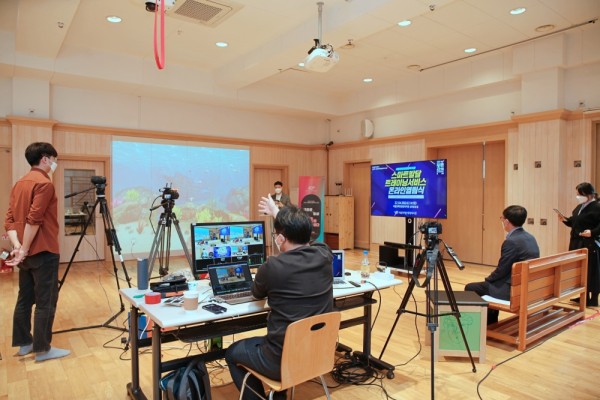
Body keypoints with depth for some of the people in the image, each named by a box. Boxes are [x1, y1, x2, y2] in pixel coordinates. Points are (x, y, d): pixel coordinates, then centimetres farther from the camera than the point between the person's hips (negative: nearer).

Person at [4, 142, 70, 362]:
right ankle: (42, 349, 5)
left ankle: (24, 343, 25)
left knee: (25, 298, 15)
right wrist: (25, 249, -16)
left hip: (27, 253, 9)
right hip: (43, 252, -9)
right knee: (45, 301, -1)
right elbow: (34, 220, -21)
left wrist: (17, 246, -3)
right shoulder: (44, 183, -14)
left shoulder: (19, 184, 13)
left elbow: (10, 220, 6)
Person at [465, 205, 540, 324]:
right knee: (490, 284, 31)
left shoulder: (511, 241, -22)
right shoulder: (530, 237, 8)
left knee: (470, 288, 2)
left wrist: (487, 279, 3)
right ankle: (491, 324, 36)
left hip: (513, 288, -10)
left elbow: (501, 270, -17)